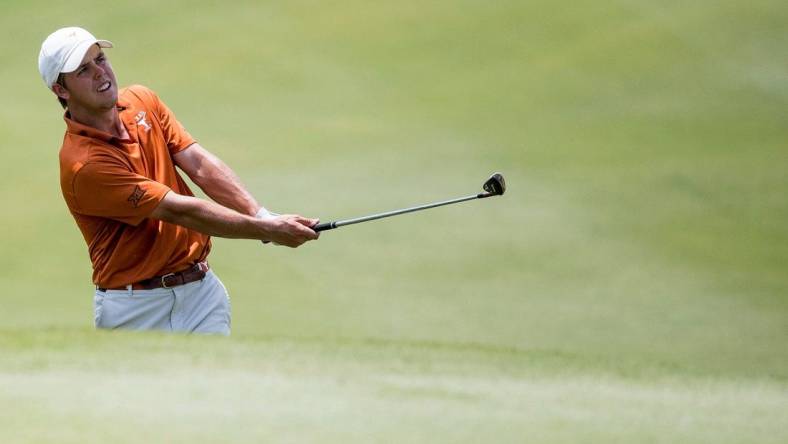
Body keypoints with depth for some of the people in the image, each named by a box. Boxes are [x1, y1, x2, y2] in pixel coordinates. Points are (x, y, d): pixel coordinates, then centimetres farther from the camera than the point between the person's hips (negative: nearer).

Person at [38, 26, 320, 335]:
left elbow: (199, 164, -4)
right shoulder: (83, 165, -21)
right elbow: (180, 211, -21)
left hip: (201, 286, 6)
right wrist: (267, 230, -22)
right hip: (134, 307, -6)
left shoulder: (141, 101, 4)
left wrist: (263, 216, -17)